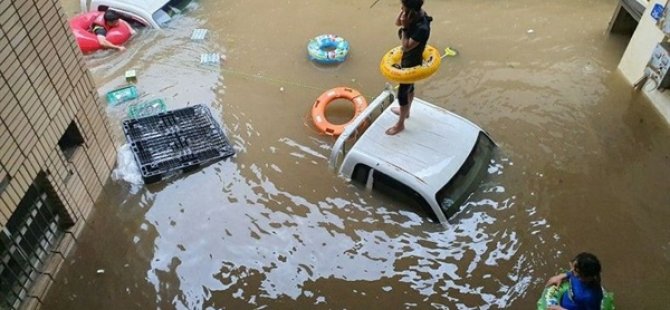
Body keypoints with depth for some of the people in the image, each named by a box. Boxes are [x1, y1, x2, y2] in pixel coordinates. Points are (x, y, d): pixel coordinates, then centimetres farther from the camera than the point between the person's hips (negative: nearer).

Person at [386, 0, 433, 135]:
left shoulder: (422, 28, -37)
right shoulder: (417, 14, -12)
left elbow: (406, 47, -33)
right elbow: (397, 22, 2)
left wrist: (405, 27, -34)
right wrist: (402, 12, -16)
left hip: (412, 63, -9)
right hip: (408, 59, 9)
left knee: (402, 93, 8)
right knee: (409, 86, 29)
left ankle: (400, 124, 27)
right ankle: (406, 111, 53)